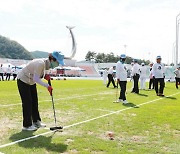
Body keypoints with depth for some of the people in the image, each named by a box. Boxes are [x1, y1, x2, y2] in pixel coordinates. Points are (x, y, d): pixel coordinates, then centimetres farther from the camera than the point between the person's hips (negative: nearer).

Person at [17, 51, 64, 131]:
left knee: (34, 102, 12)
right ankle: (27, 125, 6)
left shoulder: (47, 64, -6)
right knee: (27, 103, -5)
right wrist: (47, 86, -40)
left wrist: (45, 76, -14)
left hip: (31, 82, 9)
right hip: (23, 81, -9)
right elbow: (36, 79, -35)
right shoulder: (41, 63, -33)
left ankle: (36, 121, 24)